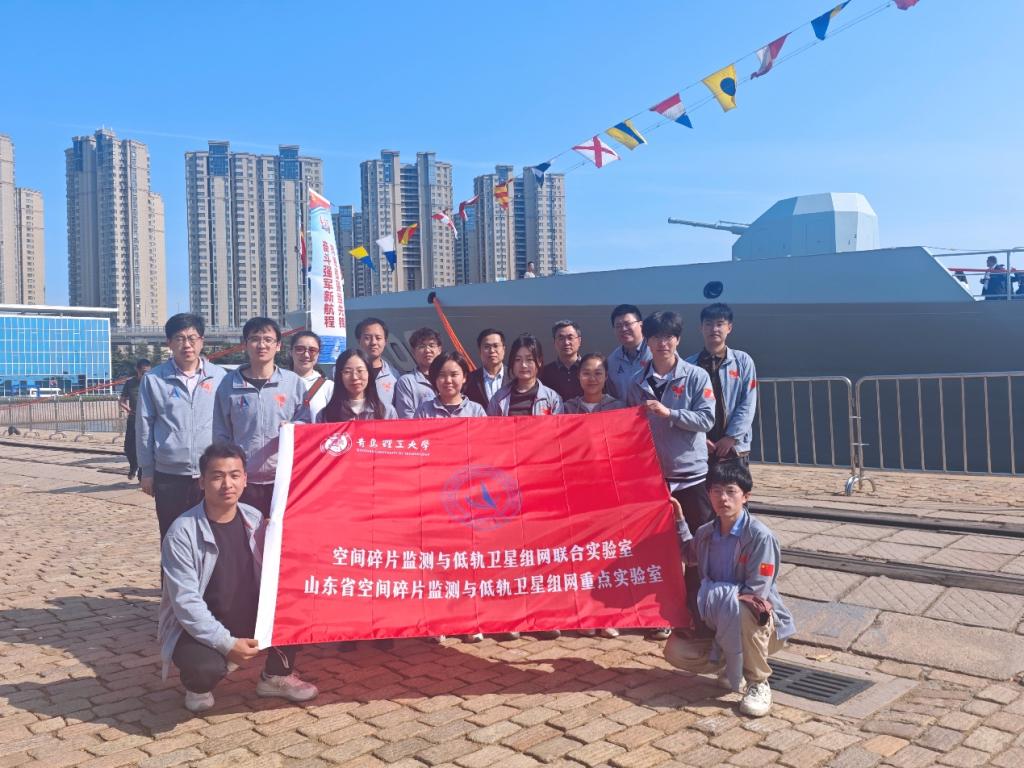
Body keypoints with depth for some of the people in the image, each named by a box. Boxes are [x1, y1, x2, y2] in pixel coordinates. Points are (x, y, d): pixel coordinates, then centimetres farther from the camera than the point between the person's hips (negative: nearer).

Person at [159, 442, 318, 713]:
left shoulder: (255, 519, -5)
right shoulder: (182, 532, -20)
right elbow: (186, 602, -23)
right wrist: (227, 643, -27)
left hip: (250, 618, 6)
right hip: (198, 628, -5)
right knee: (206, 667, -34)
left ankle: (277, 676, 12)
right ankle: (198, 686, 7)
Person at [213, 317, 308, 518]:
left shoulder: (293, 382, 2)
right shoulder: (229, 383, 3)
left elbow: (307, 423, 8)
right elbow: (221, 435, 7)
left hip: (284, 478, 0)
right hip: (243, 480, 0)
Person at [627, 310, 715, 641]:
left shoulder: (696, 377, -3)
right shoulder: (638, 381, 4)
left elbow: (707, 419, -11)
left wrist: (669, 413, -19)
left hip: (692, 473, -2)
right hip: (652, 474, 2)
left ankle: (697, 609, 19)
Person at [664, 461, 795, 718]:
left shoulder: (759, 536, -21)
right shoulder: (706, 533, -1)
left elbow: (755, 594, -23)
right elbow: (688, 557, 23)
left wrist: (712, 591, -21)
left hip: (762, 623, -5)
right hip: (720, 623, 6)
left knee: (738, 610, -39)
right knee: (675, 650, -14)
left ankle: (758, 683, -14)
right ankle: (733, 664, 11)